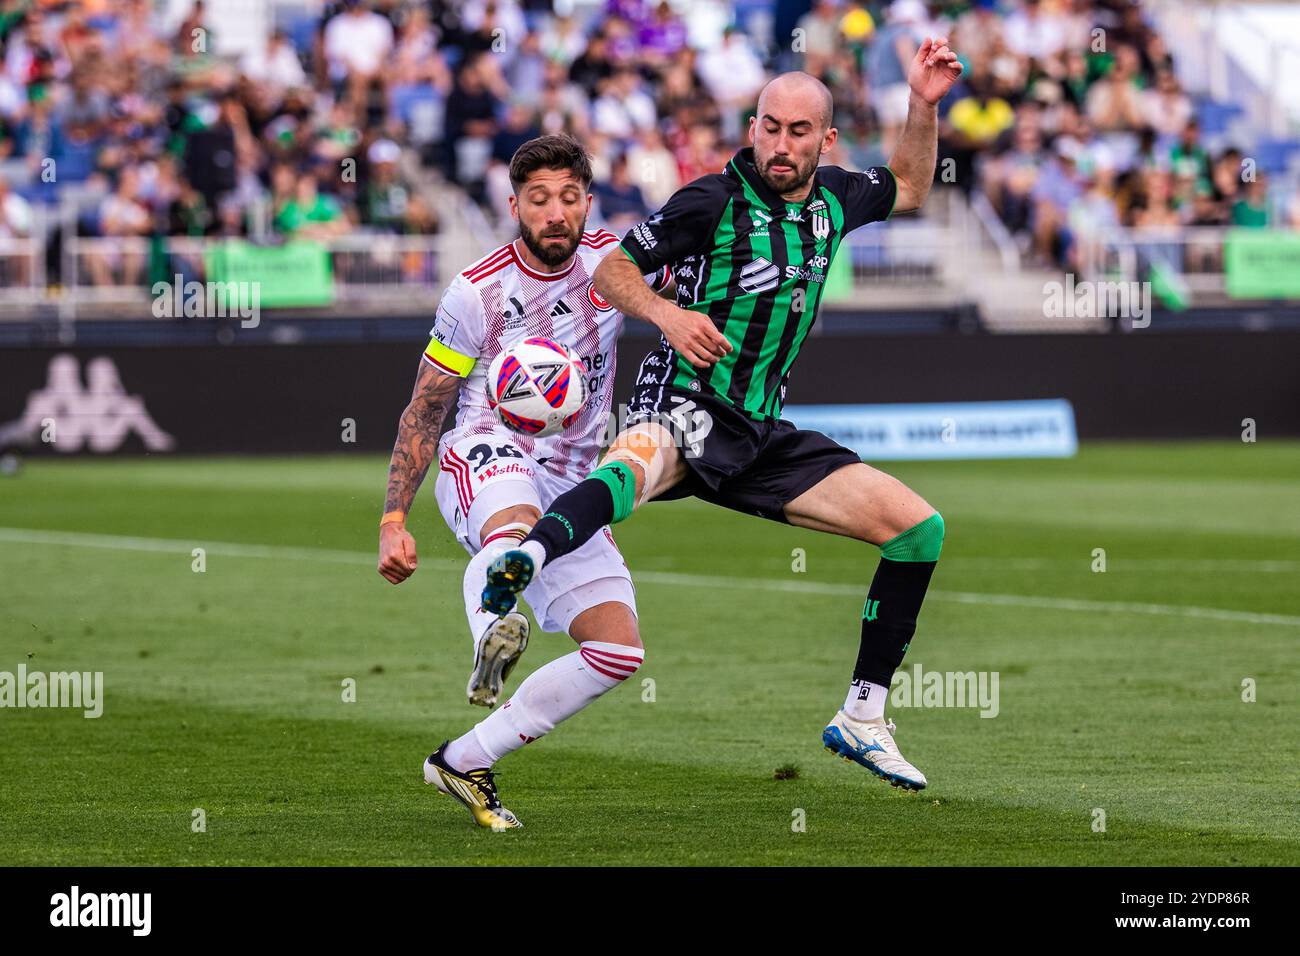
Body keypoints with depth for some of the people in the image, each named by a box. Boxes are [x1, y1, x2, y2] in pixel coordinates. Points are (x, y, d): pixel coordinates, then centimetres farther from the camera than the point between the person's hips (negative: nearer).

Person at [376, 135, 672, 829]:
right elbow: (423, 413, 2)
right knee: (515, 518, -42)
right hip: (486, 453, -5)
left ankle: (463, 763, 0)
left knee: (619, 651, -6)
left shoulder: (614, 261, 3)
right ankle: (491, 633, -69)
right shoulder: (476, 293, -6)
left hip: (571, 485, 5)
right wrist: (393, 519, -4)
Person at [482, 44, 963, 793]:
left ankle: (862, 722, 8)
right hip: (689, 411, -7)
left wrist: (924, 105, 18)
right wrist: (667, 313, -19)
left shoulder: (834, 199, 11)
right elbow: (611, 270, 0)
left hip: (763, 435, 7)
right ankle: (520, 567, -72)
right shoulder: (715, 200, -7)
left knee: (919, 527, 1)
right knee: (635, 468, -43)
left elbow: (910, 189, 33)